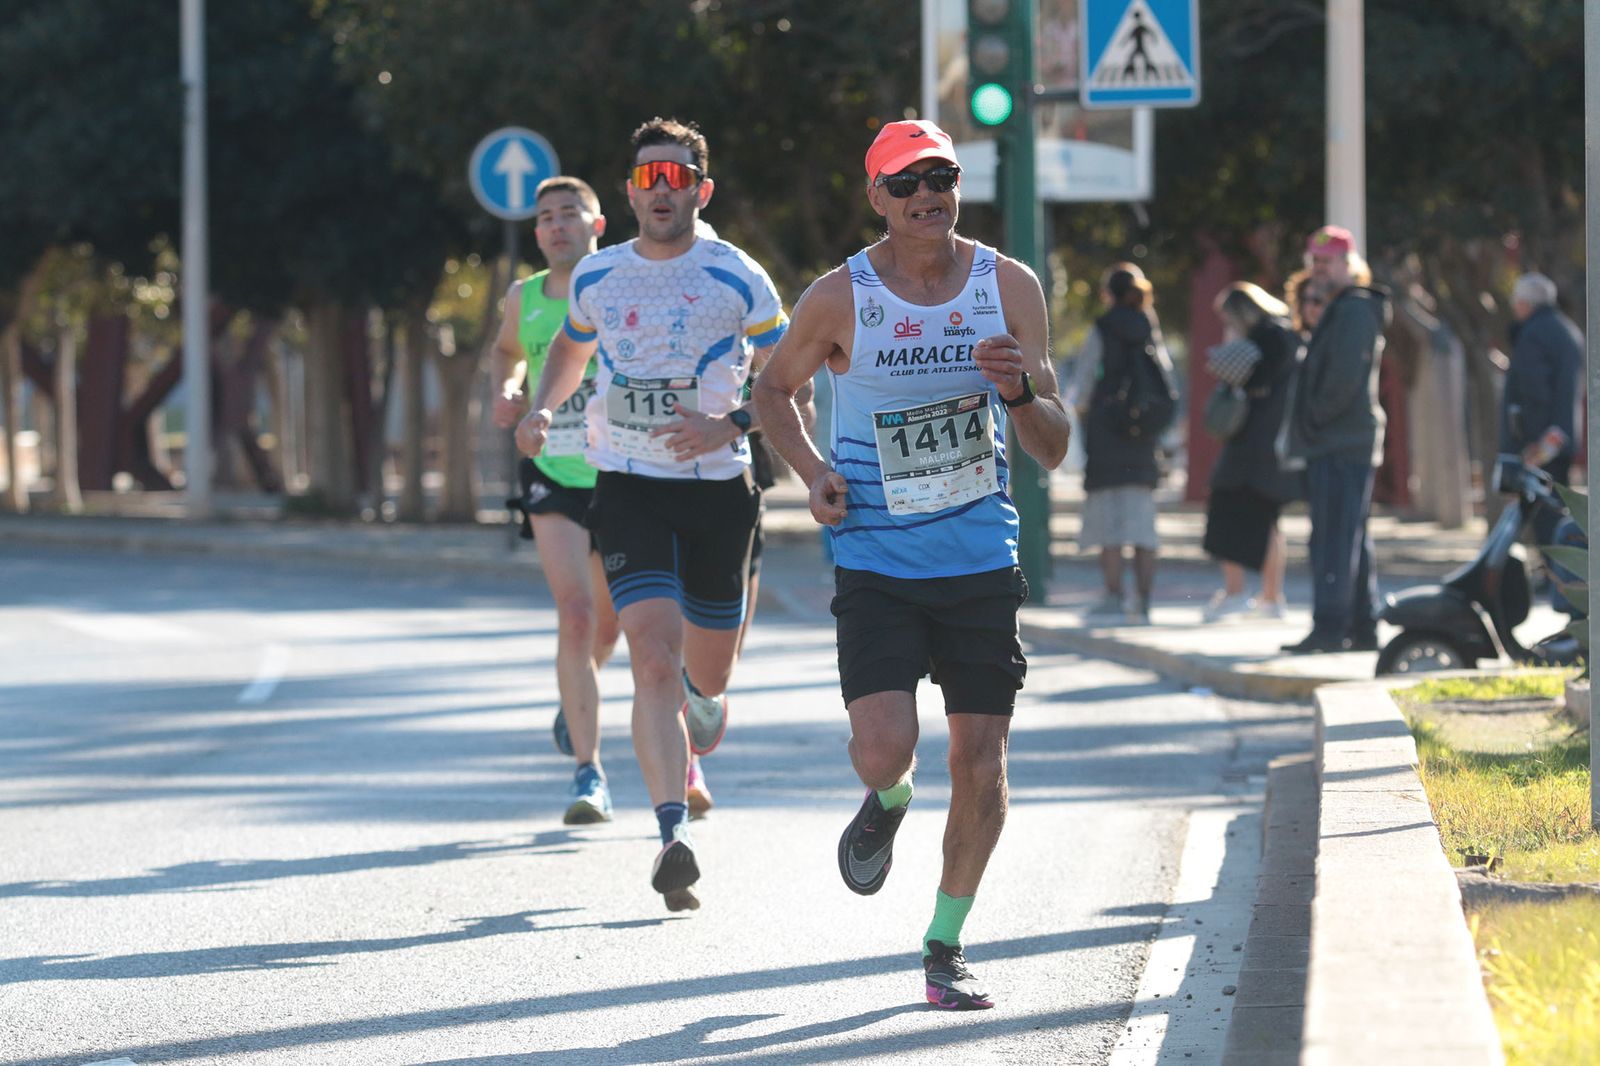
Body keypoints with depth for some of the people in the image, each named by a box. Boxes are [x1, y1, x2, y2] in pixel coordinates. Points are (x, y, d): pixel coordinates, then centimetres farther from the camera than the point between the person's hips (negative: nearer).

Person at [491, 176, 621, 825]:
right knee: (574, 615, -16)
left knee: (607, 621, 14)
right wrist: (508, 393, 6)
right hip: (553, 476, 0)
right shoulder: (524, 300, 5)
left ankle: (575, 699, 49)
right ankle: (589, 774, -16)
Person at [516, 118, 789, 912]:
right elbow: (572, 345, 24)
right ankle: (673, 833, -26)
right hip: (627, 486, 0)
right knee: (653, 655, -18)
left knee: (708, 669, 12)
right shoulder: (596, 278, 4)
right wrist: (542, 408, 7)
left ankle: (702, 695, 52)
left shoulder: (738, 279, -3)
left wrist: (731, 424, -15)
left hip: (717, 487, 0)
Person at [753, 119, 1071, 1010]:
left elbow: (1054, 450, 2)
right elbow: (775, 387, 13)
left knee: (982, 767, 0)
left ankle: (946, 947, 18)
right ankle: (888, 801, 22)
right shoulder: (840, 299, -6)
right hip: (875, 562, -2)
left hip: (982, 560, 2)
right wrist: (813, 470, -5)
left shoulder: (1010, 287, -1)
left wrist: (1021, 392, -20)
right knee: (884, 751, -17)